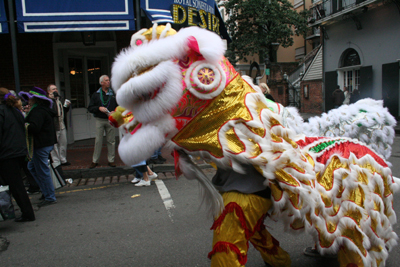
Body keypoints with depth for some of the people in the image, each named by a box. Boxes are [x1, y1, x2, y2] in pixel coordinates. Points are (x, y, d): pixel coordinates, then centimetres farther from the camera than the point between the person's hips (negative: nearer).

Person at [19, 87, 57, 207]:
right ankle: (46, 192, 28)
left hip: (41, 145, -11)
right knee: (32, 166, 22)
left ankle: (50, 198, 9)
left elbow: (34, 127, -30)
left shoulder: (38, 111, -18)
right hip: (47, 142, 11)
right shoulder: (45, 109, 15)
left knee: (42, 171, -1)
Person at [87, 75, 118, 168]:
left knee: (111, 141, 3)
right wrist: (99, 108, -12)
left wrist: (114, 112, -8)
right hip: (99, 120, -1)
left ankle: (111, 160, 11)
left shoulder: (113, 94, 10)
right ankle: (95, 161, 9)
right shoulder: (96, 94, 8)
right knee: (98, 141, 0)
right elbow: (90, 108, 4)